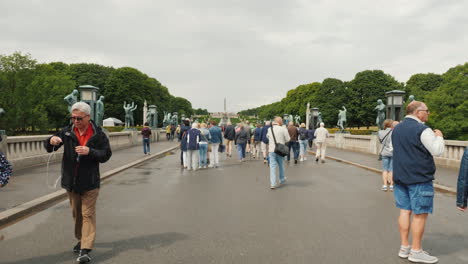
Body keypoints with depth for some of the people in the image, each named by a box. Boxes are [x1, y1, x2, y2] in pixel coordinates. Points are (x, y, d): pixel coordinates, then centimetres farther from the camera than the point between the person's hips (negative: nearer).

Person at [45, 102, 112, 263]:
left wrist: (90, 151, -25)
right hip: (71, 181, 4)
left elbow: (106, 155, -8)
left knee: (88, 214, -2)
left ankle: (86, 249, -2)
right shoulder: (67, 132, 1)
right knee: (76, 214, 18)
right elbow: (48, 148, 1)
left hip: (89, 182, -4)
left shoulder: (98, 134, -7)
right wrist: (51, 141, -23)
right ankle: (81, 240, 35)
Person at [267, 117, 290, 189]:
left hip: (271, 150, 1)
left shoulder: (269, 129, 3)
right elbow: (288, 139, -5)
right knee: (281, 165, 18)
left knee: (272, 166, 1)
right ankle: (282, 180, 33)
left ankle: (273, 184, -6)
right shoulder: (283, 129, -8)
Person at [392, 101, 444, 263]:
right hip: (419, 178, -8)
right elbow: (438, 151, -16)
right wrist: (439, 136, 1)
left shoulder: (397, 129, 11)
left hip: (400, 177, 8)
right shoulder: (422, 130, -16)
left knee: (405, 211, 11)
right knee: (420, 214, 1)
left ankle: (404, 247, 17)